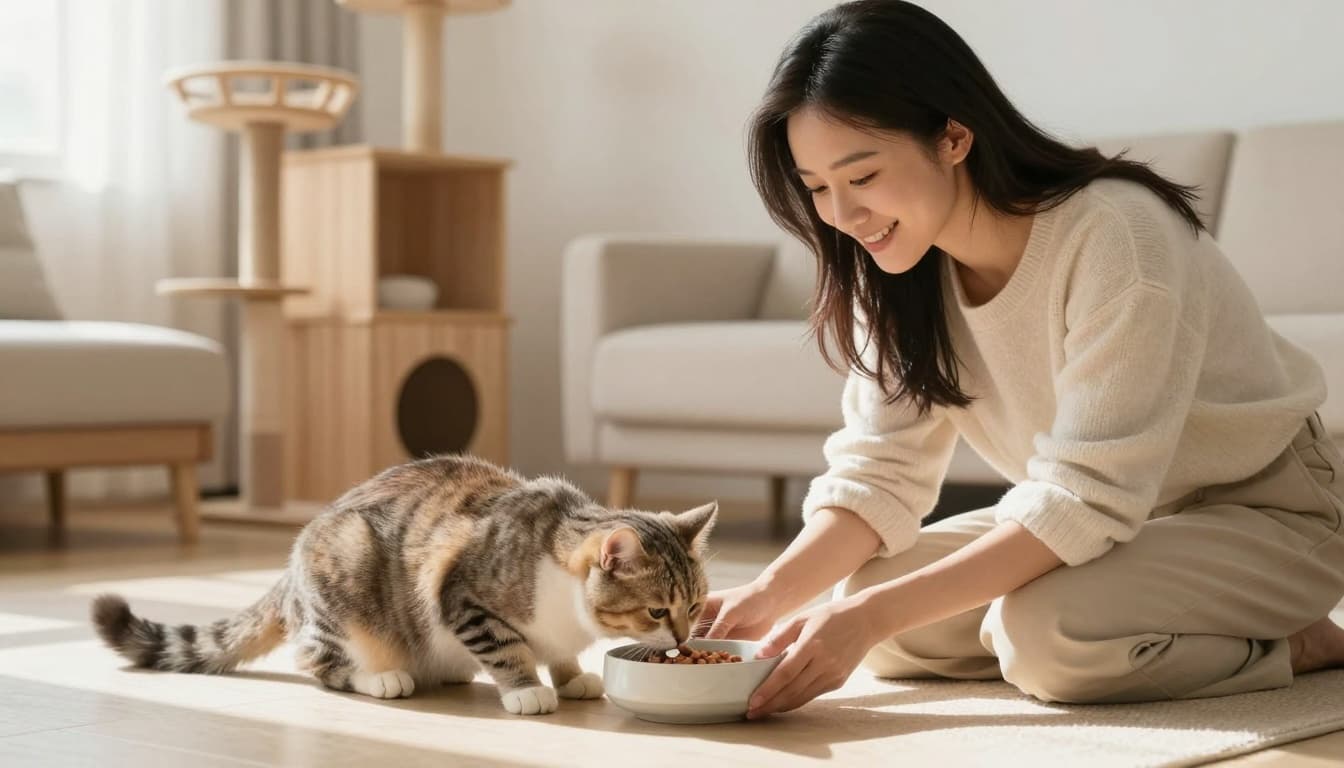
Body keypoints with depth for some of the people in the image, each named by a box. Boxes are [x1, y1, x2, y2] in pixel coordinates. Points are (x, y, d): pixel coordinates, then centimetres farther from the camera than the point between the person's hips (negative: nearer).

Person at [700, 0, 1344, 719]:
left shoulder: (1114, 235, -30)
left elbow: (1089, 498, -32)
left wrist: (875, 614, -37)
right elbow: (879, 471, -8)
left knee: (1045, 632, -32)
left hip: (1264, 513, -7)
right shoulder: (898, 268, -8)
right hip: (1105, 517, 7)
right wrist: (770, 593, -26)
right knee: (865, 594, -9)